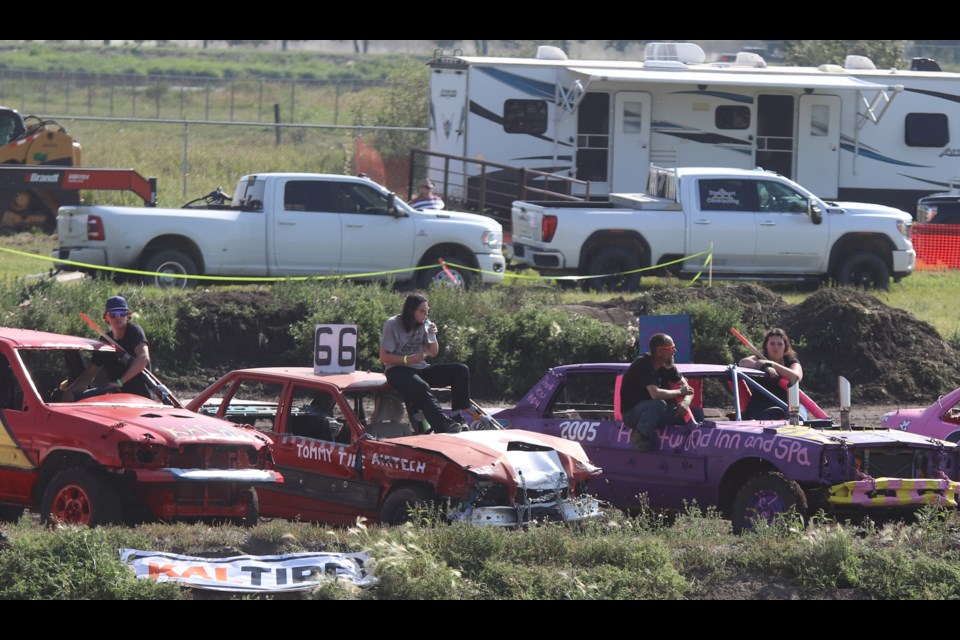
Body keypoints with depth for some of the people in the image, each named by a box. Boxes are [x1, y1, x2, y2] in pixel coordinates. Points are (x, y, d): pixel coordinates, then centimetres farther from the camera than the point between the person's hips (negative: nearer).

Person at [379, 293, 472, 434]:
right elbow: (384, 357, -9)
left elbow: (433, 353, 15)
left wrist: (432, 335, -4)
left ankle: (459, 417, -25)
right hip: (398, 370, -7)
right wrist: (408, 359, -22)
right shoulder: (392, 325, -7)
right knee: (421, 387, -40)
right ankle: (444, 425, -51)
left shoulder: (424, 324, 10)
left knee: (461, 370, -13)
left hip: (421, 369, 7)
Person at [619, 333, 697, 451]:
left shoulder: (666, 366, 1)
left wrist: (684, 403, -15)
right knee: (658, 404, -36)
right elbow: (655, 394, -35)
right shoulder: (642, 365, -24)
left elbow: (685, 385, 7)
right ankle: (641, 436, -21)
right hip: (631, 413, -7)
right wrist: (679, 392, -21)